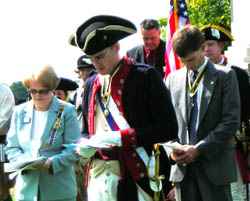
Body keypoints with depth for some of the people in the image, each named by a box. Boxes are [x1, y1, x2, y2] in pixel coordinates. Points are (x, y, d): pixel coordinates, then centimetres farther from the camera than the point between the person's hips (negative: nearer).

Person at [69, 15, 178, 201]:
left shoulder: (145, 76, -3)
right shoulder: (91, 84, 16)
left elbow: (169, 128, -9)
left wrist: (121, 137, -16)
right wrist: (84, 145, 0)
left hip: (135, 177, -5)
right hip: (98, 177, 5)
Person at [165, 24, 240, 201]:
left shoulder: (225, 76, 0)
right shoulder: (173, 78, 13)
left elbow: (231, 121, -6)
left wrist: (199, 149, -12)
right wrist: (172, 148, -5)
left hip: (214, 164, -4)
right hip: (182, 166, 4)